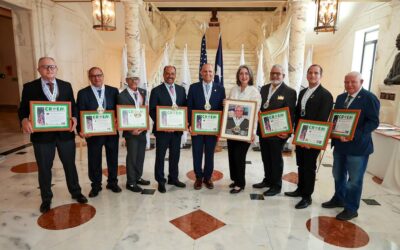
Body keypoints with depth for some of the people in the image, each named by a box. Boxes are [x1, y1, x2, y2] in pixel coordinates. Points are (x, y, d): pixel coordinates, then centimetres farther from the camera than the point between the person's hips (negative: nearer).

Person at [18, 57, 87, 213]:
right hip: (42, 134, -1)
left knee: (70, 165, 14)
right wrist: (24, 120, -22)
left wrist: (74, 117, -12)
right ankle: (46, 199, 30)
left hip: (65, 133, 2)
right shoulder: (29, 87, 0)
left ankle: (75, 192, 32)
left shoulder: (66, 86, 7)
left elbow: (73, 106, 8)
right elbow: (23, 109, 0)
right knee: (44, 169, 12)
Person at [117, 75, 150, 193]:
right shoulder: (122, 96, -10)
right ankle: (130, 183, 18)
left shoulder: (143, 92, 7)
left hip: (142, 129, 6)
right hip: (131, 131, -5)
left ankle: (138, 177, 32)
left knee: (140, 155, 15)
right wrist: (131, 130, -18)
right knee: (132, 157, 4)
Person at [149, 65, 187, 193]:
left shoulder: (181, 89, 8)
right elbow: (152, 111, -8)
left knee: (175, 155, 14)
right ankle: (161, 181, 21)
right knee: (160, 156, 8)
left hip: (177, 129, 4)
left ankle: (173, 178, 31)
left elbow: (185, 107, 10)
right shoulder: (156, 91, -5)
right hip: (162, 129, -4)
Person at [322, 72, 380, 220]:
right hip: (340, 144, 7)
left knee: (354, 180, 5)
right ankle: (339, 199, 38)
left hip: (358, 146, -7)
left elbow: (373, 122, -17)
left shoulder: (370, 98, -10)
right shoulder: (340, 98, 11)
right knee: (338, 175, 19)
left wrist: (353, 135, -26)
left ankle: (351, 209, 19)